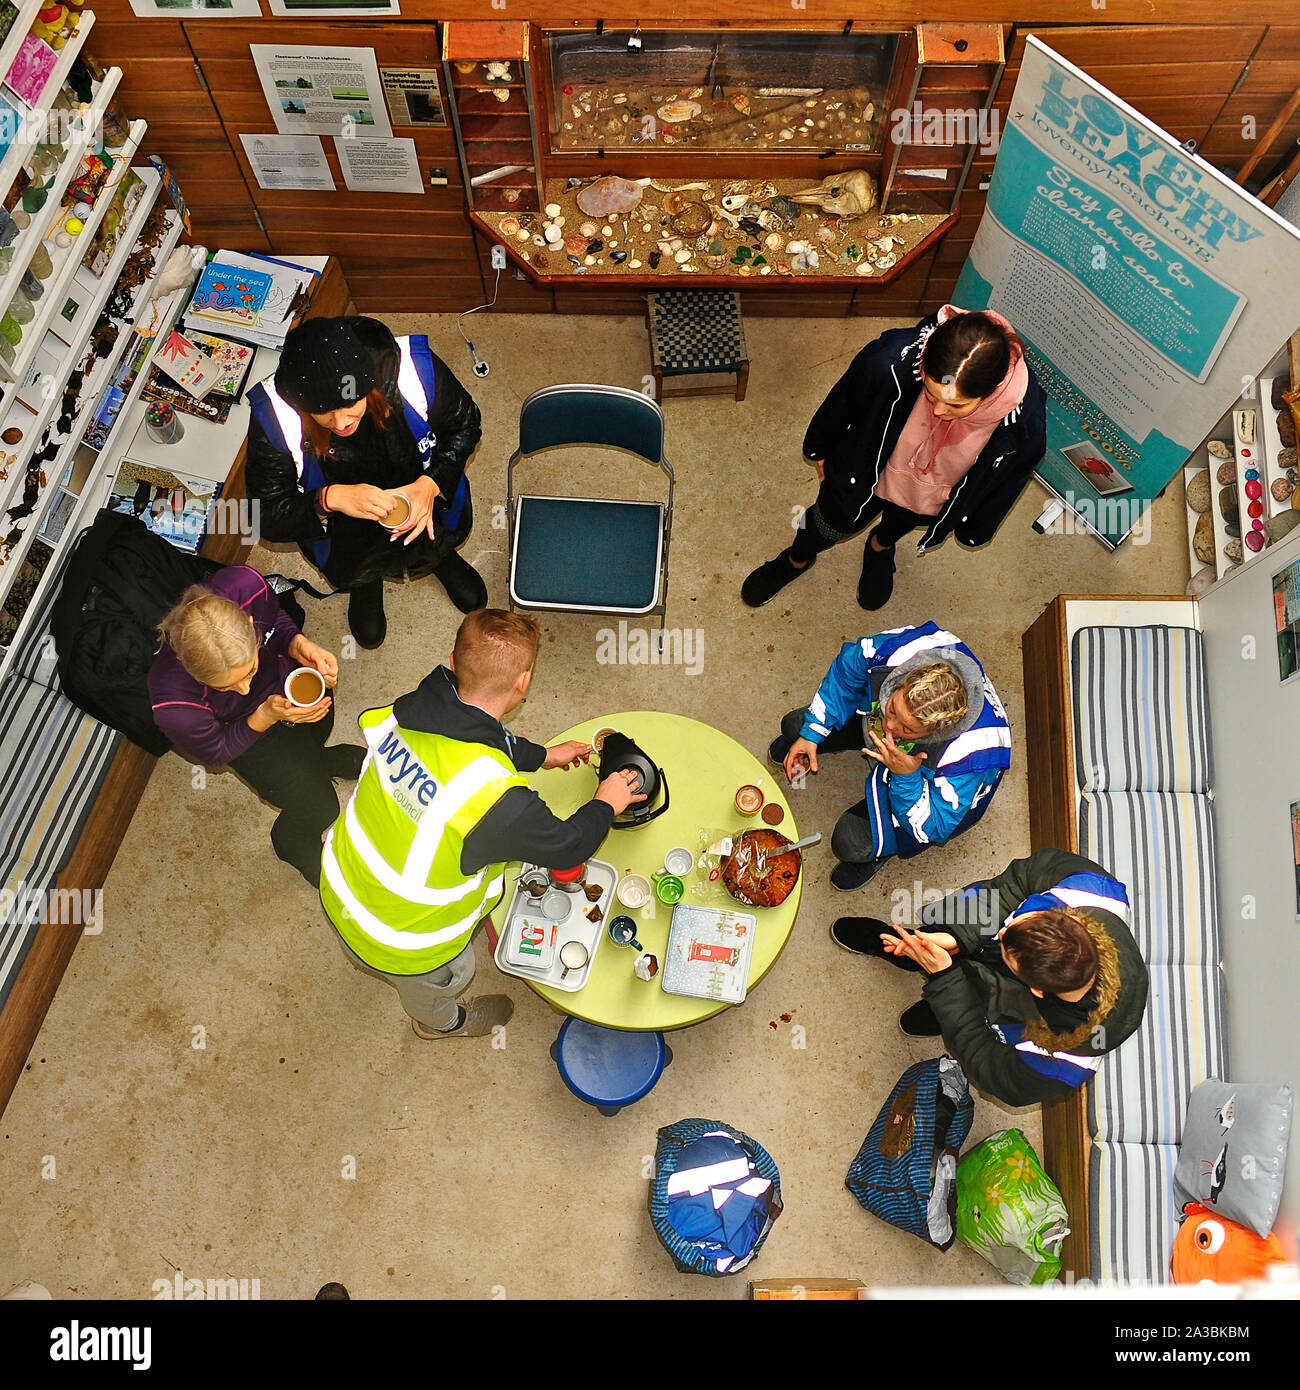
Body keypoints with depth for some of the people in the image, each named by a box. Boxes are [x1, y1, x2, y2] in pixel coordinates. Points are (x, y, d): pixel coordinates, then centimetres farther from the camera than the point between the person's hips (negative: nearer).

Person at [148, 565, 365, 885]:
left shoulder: (244, 585, -39)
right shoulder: (174, 708, -43)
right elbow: (216, 752, -18)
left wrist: (299, 644, -32)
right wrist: (266, 716, -35)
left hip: (282, 677, 3)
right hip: (244, 732, -3)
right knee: (317, 809, 2)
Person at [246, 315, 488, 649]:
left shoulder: (414, 366, -29)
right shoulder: (273, 418, -29)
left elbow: (464, 425, -9)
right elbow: (267, 516, -21)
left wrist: (430, 484, -26)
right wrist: (330, 498, -40)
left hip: (418, 488, 2)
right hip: (336, 520, -1)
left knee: (453, 524, -13)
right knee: (347, 569, -14)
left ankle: (437, 552, 24)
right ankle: (365, 579, 23)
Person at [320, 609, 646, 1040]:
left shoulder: (411, 712, -20)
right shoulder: (500, 800, -40)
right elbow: (567, 847, -19)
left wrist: (542, 755, 16)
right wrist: (606, 804, 0)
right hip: (395, 943, -5)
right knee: (447, 976, 32)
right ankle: (441, 1022, 65)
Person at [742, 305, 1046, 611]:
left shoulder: (1026, 422, -39)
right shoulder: (891, 360, -43)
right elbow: (843, 401, -17)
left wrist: (975, 525, 6)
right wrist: (820, 449, 2)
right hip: (865, 471, -1)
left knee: (899, 524, 36)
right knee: (830, 525, 28)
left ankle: (881, 547, 74)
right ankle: (797, 559, 65)